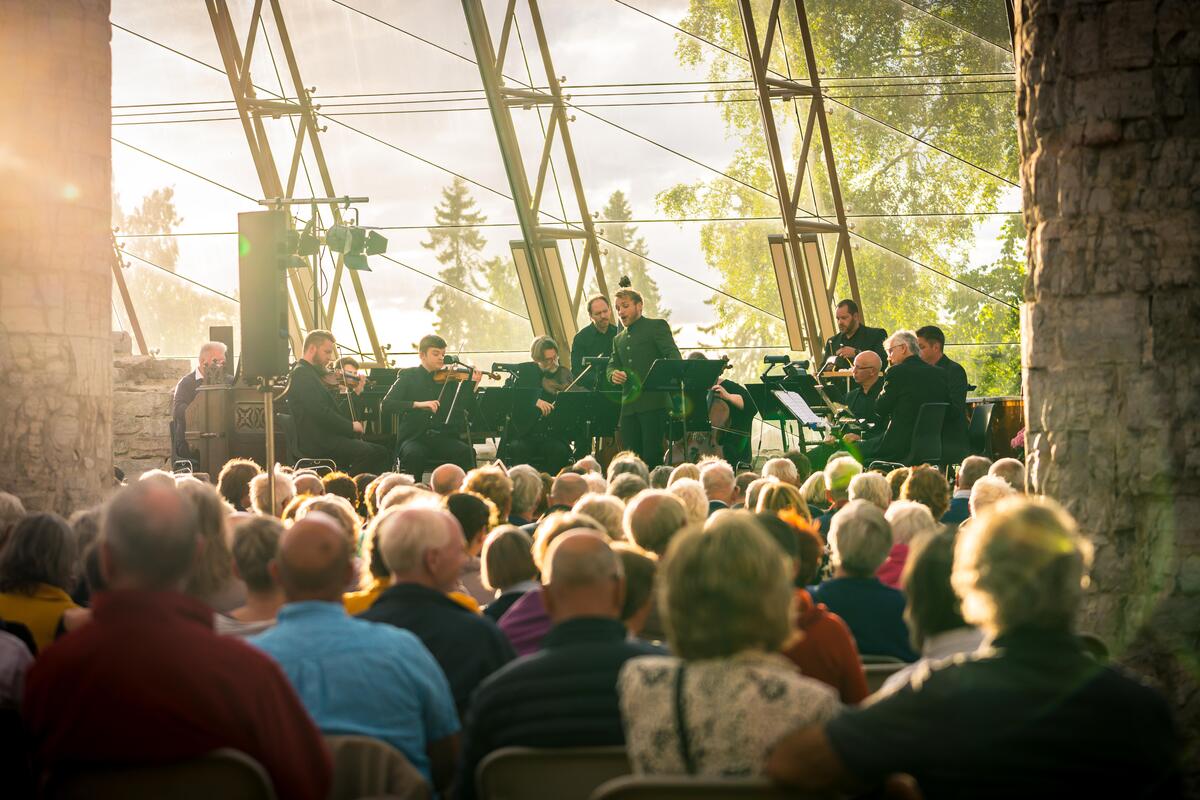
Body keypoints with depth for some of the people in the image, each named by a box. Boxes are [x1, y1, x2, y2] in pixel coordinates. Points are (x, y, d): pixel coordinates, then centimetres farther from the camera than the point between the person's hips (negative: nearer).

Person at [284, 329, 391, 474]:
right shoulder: (301, 374, -9)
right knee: (367, 453, -27)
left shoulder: (311, 374, 23)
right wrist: (351, 426, -14)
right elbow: (321, 412, -20)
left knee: (381, 453, 1)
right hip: (316, 443, -10)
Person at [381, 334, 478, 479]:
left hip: (443, 437, 2)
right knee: (414, 454, -36)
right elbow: (386, 405, -8)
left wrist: (473, 385, -10)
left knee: (467, 451, -27)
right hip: (413, 438, -2)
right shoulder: (408, 376, 5)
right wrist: (418, 404, -22)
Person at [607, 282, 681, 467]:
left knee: (652, 458, -11)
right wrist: (613, 374, -4)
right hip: (629, 408, 6)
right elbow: (612, 365, 21)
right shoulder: (619, 339, 24)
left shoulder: (657, 326, 4)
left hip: (653, 403, -6)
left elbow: (674, 356, -6)